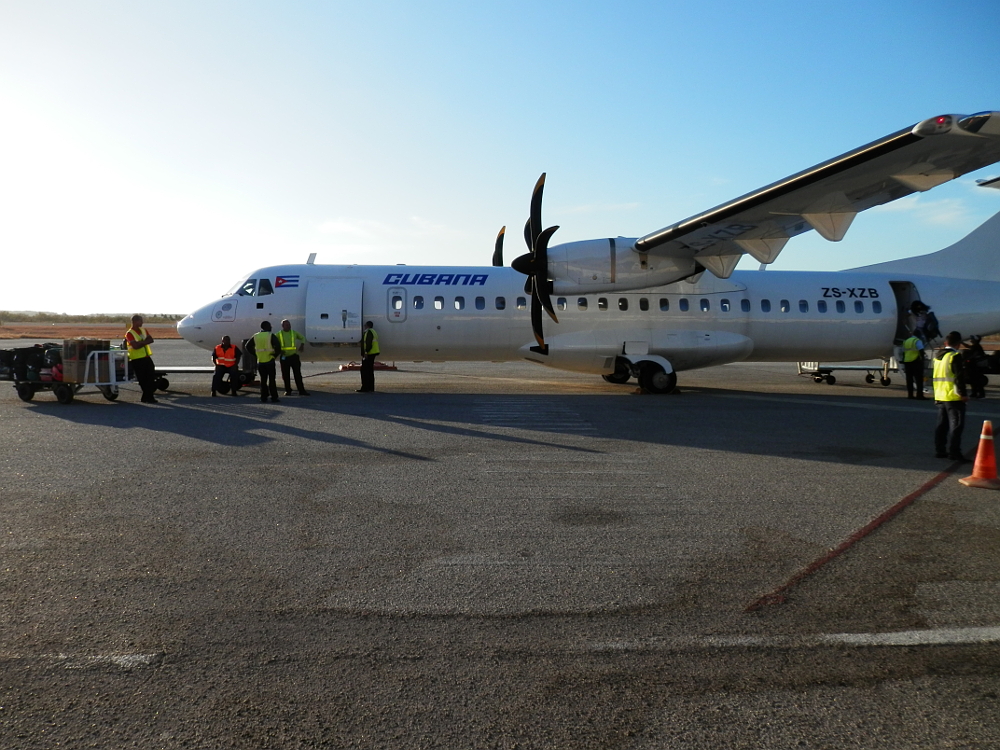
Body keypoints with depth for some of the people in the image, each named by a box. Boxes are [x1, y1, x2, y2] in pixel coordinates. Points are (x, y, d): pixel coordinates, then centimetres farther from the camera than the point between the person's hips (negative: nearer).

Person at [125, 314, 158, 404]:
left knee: (151, 377, 5)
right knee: (143, 380, -3)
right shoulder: (129, 333, -10)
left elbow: (151, 340, 0)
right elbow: (135, 346, -21)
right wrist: (145, 342, -9)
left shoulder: (143, 330, 12)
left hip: (146, 357, 7)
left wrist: (141, 342, -14)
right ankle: (149, 398, 4)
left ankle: (146, 397, 17)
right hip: (137, 360, -7)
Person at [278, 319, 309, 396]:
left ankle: (301, 391, 0)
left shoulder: (294, 333, 6)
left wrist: (302, 345, 5)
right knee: (285, 375, 5)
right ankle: (288, 390, 17)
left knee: (298, 374, -2)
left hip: (294, 356, 0)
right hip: (284, 357, 0)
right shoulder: (279, 334, 1)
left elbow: (302, 338, 21)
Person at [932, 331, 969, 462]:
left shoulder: (937, 356, 12)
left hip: (940, 396, 8)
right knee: (956, 425, -5)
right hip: (953, 397, -8)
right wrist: (962, 393, -13)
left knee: (942, 424, 12)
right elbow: (959, 376, -16)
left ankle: (940, 450, 15)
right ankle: (954, 452, -6)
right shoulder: (955, 356, -12)